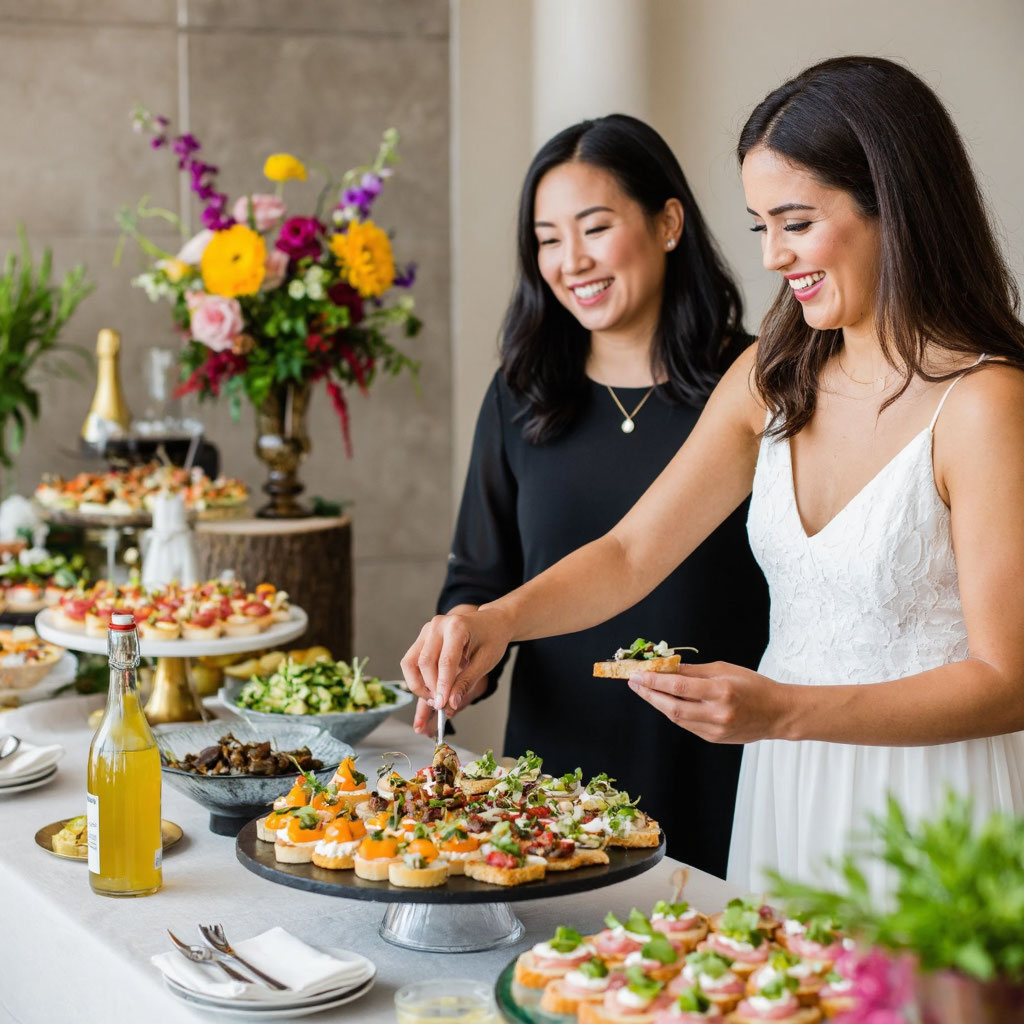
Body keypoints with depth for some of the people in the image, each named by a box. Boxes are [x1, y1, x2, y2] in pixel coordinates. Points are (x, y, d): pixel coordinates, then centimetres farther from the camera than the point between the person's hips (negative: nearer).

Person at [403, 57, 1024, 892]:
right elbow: (630, 553, 6)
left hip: (927, 813, -6)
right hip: (782, 791, 6)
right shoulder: (773, 378, 5)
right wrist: (500, 619, -12)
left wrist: (783, 711, -27)